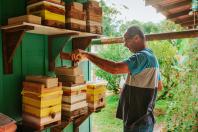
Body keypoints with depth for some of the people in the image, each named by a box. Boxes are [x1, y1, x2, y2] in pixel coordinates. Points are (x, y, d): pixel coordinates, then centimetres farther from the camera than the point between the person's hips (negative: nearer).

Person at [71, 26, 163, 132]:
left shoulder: (143, 56, -20)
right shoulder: (150, 57, 12)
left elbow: (115, 68, -34)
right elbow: (159, 86, 19)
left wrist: (87, 55, -29)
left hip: (138, 120, -10)